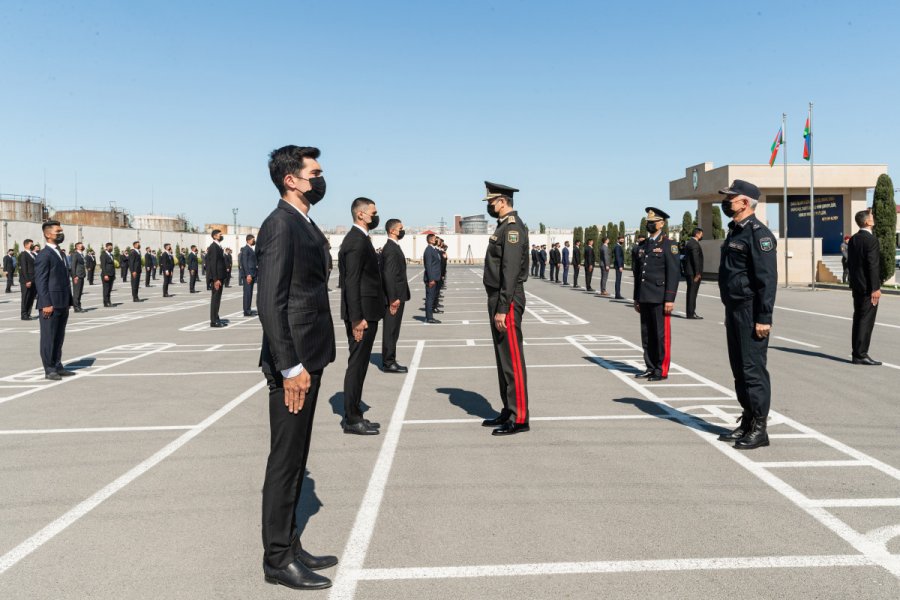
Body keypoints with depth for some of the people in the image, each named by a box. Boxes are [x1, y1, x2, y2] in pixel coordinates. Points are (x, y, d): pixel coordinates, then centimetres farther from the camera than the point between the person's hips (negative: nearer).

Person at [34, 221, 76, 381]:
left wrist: (68, 301, 16)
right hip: (51, 305, -8)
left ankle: (57, 366, 20)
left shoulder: (60, 254, 17)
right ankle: (49, 369, 6)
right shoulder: (44, 255, -10)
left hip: (62, 304, 8)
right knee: (48, 337, 0)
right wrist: (46, 304, -19)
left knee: (59, 337, 13)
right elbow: (40, 282, -14)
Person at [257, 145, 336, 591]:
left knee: (295, 458, 16)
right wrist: (290, 367, -22)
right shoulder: (280, 224, -14)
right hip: (293, 363, -9)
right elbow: (270, 303, -21)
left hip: (309, 358, 9)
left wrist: (308, 362, 15)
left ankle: (289, 546, 29)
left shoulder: (305, 224, 14)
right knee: (286, 461, 1)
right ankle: (278, 559, 15)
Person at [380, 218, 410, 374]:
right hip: (394, 297, -10)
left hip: (396, 296, 10)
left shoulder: (393, 247, 15)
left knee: (392, 331, 15)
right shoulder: (391, 249, -16)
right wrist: (393, 299, -23)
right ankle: (388, 363, 4)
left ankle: (389, 361, 22)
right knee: (391, 331, -3)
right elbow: (389, 275, -22)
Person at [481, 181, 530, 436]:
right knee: (502, 357, 14)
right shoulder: (503, 226, 17)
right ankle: (508, 411, 23)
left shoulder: (513, 227, -15)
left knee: (512, 358, -6)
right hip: (497, 299, 10)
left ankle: (519, 418, 1)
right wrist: (496, 306, 17)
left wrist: (502, 309, -24)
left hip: (507, 301, -10)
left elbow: (510, 271, -21)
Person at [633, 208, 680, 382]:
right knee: (647, 334, 10)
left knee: (661, 334, -1)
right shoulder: (644, 246, 16)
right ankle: (650, 367, 19)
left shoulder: (668, 244, -5)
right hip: (645, 298, 7)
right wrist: (636, 298, 17)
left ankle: (662, 370, 6)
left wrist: (669, 299, -16)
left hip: (660, 298, -7)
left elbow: (674, 273, -11)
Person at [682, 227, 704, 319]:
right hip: (694, 273, -10)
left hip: (689, 272, 10)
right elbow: (695, 259, -20)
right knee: (692, 292, -8)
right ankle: (691, 313, -7)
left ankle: (690, 312, 19)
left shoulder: (688, 242, 17)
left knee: (691, 293, 14)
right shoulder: (694, 244, -14)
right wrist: (698, 273, -20)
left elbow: (684, 257, 21)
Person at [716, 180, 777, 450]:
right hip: (735, 310, 10)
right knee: (739, 368, 14)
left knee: (753, 369, -4)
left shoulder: (758, 233, -14)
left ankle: (759, 429, 5)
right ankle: (747, 422, 24)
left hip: (751, 312, -10)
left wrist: (764, 318, -22)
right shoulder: (735, 231, 16)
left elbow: (768, 278, -19)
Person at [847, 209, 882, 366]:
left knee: (858, 318, 11)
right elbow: (873, 265, -18)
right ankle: (861, 354, -6)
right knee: (867, 320, -6)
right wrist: (876, 288, -17)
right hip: (868, 286, -8)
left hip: (856, 285, 8)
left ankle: (857, 353, 15)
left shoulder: (853, 239, 10)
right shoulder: (871, 239, -15)